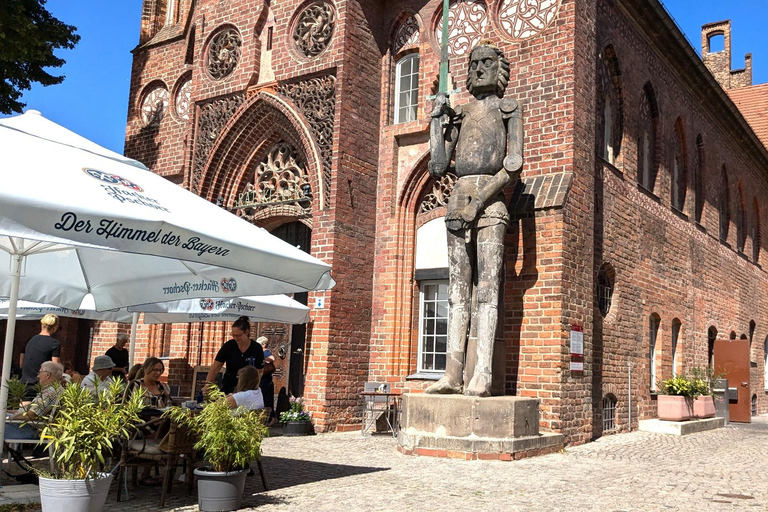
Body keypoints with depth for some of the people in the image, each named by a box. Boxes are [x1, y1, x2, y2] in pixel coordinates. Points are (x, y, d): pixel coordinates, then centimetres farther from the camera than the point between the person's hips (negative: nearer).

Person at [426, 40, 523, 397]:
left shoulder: (509, 110, 11)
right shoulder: (460, 115, 22)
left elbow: (514, 166, -3)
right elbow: (438, 167, 15)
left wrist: (479, 198, -13)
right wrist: (437, 121, 11)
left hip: (490, 200, -5)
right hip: (458, 199, 5)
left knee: (487, 285, -11)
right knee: (458, 287, 0)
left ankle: (482, 376, -15)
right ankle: (453, 374, -2)